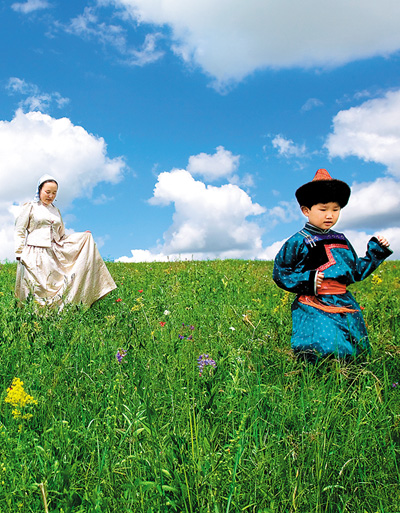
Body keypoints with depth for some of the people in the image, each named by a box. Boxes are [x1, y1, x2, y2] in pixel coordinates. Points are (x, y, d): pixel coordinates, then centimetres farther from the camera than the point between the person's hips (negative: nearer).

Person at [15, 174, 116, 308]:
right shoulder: (30, 207, 5)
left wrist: (84, 237, 11)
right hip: (34, 254, -5)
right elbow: (19, 232, 1)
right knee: (37, 289, -9)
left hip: (55, 254, 5)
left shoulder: (56, 211, 20)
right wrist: (19, 253, -9)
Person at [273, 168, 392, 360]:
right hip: (314, 307, -6)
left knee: (359, 351, 7)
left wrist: (376, 252, 16)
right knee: (326, 351, -19)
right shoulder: (298, 242, -5)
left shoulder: (341, 241, 14)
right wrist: (306, 280, -16)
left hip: (345, 304, 6)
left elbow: (356, 271, 21)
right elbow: (279, 273, -4)